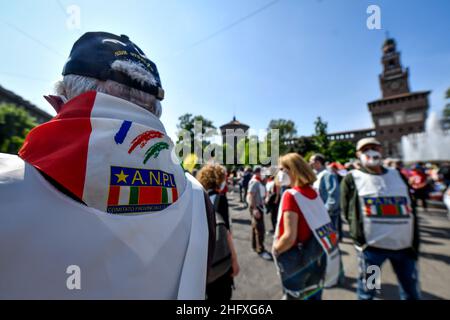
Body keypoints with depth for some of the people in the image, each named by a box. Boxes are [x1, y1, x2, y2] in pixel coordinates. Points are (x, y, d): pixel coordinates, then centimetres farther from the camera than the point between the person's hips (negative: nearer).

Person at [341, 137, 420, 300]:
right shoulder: (352, 179, -6)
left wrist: (414, 243, 5)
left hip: (404, 245, 5)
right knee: (367, 291, 10)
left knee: (412, 292, 21)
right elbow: (348, 212, -5)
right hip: (371, 246, -4)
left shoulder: (397, 175, 8)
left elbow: (410, 210, 9)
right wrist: (360, 238, -8)